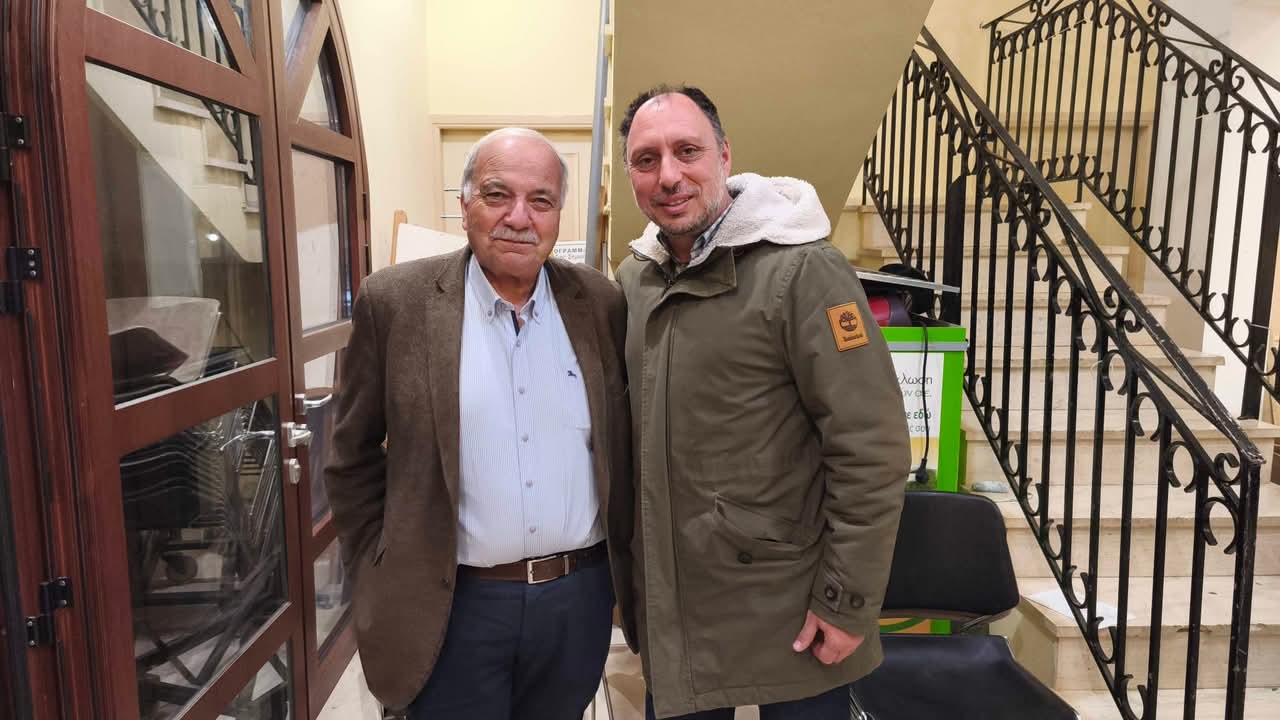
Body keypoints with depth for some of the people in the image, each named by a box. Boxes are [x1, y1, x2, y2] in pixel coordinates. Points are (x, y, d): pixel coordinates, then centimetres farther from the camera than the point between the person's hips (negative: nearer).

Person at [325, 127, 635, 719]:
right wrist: (383, 576, -1)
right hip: (452, 606, -2)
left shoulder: (601, 303, -1)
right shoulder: (395, 301, -7)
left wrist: (622, 565, 8)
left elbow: (623, 442, 8)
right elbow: (354, 457, 0)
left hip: (581, 600, 3)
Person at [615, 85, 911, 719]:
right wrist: (631, 573, 14)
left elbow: (871, 446, -17)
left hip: (789, 620, -5)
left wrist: (847, 601, -15)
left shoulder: (802, 270, -16)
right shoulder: (633, 279, 4)